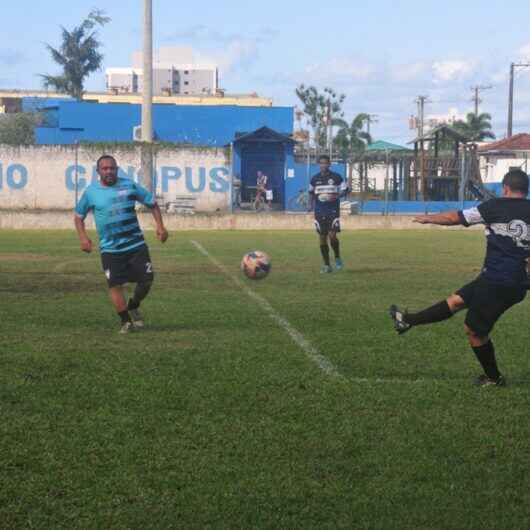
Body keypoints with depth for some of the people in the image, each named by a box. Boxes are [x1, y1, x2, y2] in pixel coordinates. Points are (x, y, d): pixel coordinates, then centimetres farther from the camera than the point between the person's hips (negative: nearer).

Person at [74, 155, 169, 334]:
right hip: (110, 250, -1)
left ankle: (133, 307, 29)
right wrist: (83, 237, -3)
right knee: (115, 285, -7)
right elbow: (78, 216, 13)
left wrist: (160, 226, -1)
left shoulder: (129, 185, 2)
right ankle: (126, 321, 10)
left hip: (136, 244, 1)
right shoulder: (91, 192, 1)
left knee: (146, 280, 0)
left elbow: (152, 203, 11)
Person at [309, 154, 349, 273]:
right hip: (319, 212, 3)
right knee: (322, 238, 3)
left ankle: (337, 258, 10)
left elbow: (344, 191, 2)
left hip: (333, 211, -3)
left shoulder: (336, 177, -1)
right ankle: (327, 265, 12)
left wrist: (336, 196, -16)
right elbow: (311, 193, 21)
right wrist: (312, 204, 6)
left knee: (332, 235, -15)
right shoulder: (315, 179, 8)